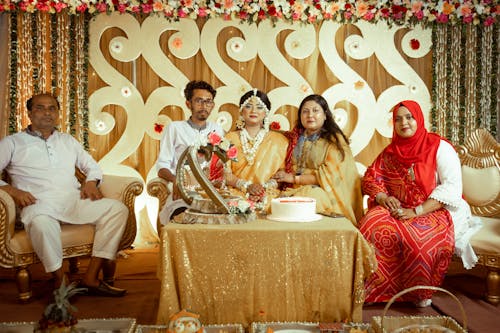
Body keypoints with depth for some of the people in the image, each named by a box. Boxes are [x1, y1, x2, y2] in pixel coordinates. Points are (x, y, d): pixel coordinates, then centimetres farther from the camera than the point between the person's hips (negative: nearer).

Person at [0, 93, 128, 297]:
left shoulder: (68, 141, 27)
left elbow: (92, 166, 28)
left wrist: (91, 181, 6)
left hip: (75, 200, 4)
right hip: (40, 204, -4)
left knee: (118, 209, -21)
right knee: (42, 223, -42)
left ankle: (91, 277, -24)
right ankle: (61, 280, -21)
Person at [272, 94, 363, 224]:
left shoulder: (334, 140, 2)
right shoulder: (295, 138, 16)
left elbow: (330, 176, -8)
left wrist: (294, 178, -8)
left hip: (324, 195, -4)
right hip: (293, 191, 4)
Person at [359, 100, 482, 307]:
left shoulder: (440, 147, -3)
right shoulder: (390, 152, 12)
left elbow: (452, 187, -13)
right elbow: (370, 178, 11)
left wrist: (416, 212, -22)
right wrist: (383, 198, -11)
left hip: (434, 212, -4)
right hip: (397, 210, 4)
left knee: (415, 237, -36)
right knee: (371, 224, -28)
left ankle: (420, 293, -9)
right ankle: (373, 289, -15)